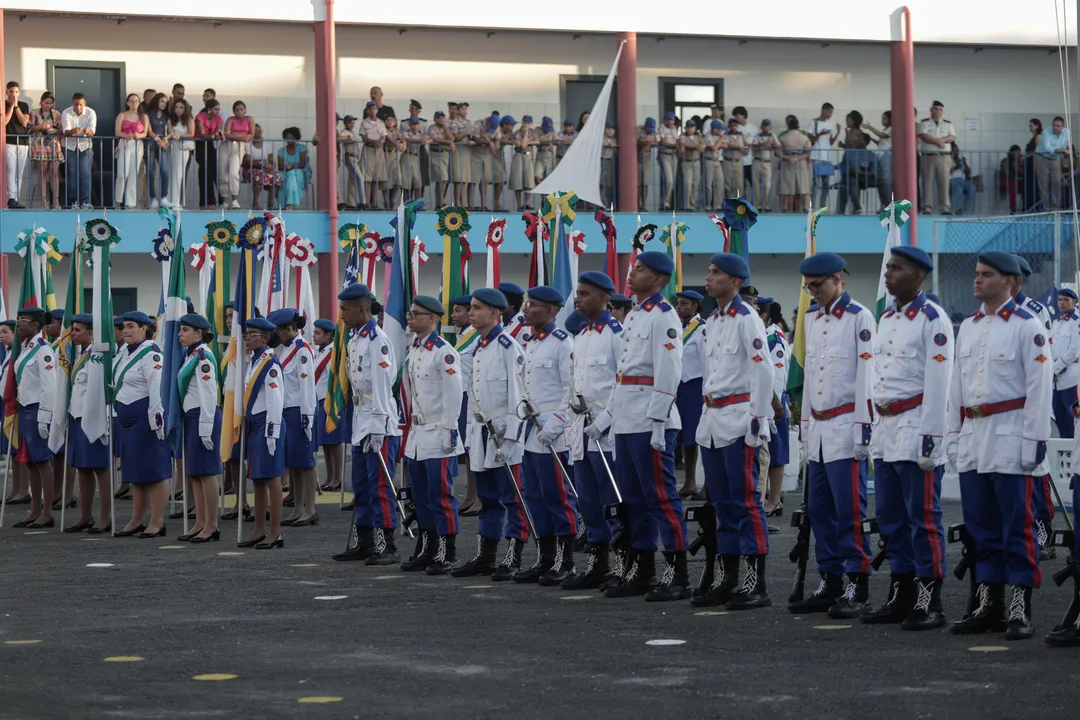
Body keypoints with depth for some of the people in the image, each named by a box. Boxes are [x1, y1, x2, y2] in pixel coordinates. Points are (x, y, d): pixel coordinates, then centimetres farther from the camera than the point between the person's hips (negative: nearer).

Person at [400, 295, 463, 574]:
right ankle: (426, 551, 21)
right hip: (417, 435, 8)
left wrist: (448, 432, -16)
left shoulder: (444, 352, -12)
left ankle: (446, 555, 0)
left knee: (441, 496, -5)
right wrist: (409, 429, 16)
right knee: (421, 497, 13)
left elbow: (453, 395, -14)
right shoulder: (413, 350, 13)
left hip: (438, 437, -8)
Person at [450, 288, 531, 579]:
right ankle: (484, 557, 18)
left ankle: (513, 560, -3)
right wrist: (472, 432, 16)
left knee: (512, 498, -4)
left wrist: (510, 436, -18)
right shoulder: (478, 348, 16)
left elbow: (517, 392, -15)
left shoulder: (508, 347, -10)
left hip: (504, 432, -9)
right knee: (487, 498, 13)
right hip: (481, 432, 9)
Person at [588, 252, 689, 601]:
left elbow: (668, 373, -16)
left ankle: (677, 577, -6)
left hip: (649, 422, -9)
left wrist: (658, 422, -21)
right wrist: (606, 415, 19)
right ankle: (640, 572, 18)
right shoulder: (633, 316, 18)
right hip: (626, 421, 9)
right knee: (634, 499, 12)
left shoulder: (663, 317, -10)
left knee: (661, 496, -8)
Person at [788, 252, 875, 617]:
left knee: (850, 511, -7)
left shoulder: (859, 318, -6)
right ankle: (830, 583, 15)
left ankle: (857, 587, -3)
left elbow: (866, 374, -10)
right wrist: (806, 426, 17)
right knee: (821, 511, 9)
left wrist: (864, 427, -14)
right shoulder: (811, 320, 16)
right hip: (817, 429, 7)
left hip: (845, 428, -7)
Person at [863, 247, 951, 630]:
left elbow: (937, 383, -14)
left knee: (923, 518, -5)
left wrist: (930, 437, -18)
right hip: (884, 429, 8)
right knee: (892, 519, 11)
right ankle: (901, 598, 18)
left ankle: (930, 604, -1)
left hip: (914, 429, -8)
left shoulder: (932, 319, -9)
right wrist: (875, 426, 17)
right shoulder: (886, 318, 16)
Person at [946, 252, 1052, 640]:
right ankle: (987, 604, 14)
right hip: (972, 440, 6)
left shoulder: (1027, 327, -5)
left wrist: (1034, 440, -13)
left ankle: (1020, 608, 0)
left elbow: (1039, 387, -8)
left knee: (1016, 527, -4)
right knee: (981, 526, 8)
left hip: (1009, 441, -6)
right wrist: (954, 437, 15)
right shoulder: (968, 327, 15)